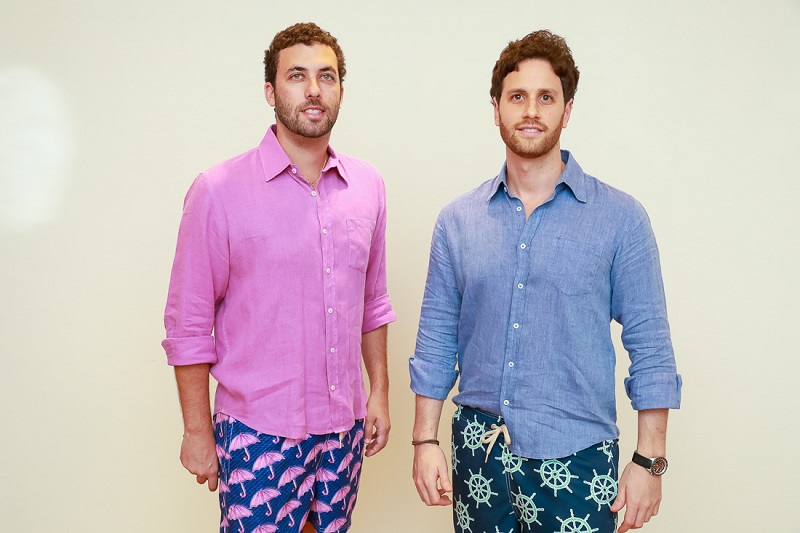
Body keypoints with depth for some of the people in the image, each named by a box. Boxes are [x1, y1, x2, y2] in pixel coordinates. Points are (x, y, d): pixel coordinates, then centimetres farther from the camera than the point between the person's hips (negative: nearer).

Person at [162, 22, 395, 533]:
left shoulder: (368, 186, 4)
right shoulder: (219, 191, -10)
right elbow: (189, 323, -7)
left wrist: (380, 391, 11)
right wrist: (197, 430, -5)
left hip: (345, 425, 4)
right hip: (258, 431, -4)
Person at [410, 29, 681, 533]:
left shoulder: (620, 218, -5)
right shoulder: (457, 220, 3)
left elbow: (650, 348, -3)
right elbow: (436, 340, 6)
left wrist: (650, 461, -5)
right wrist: (425, 440, 3)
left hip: (576, 456, -2)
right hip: (478, 450, 3)